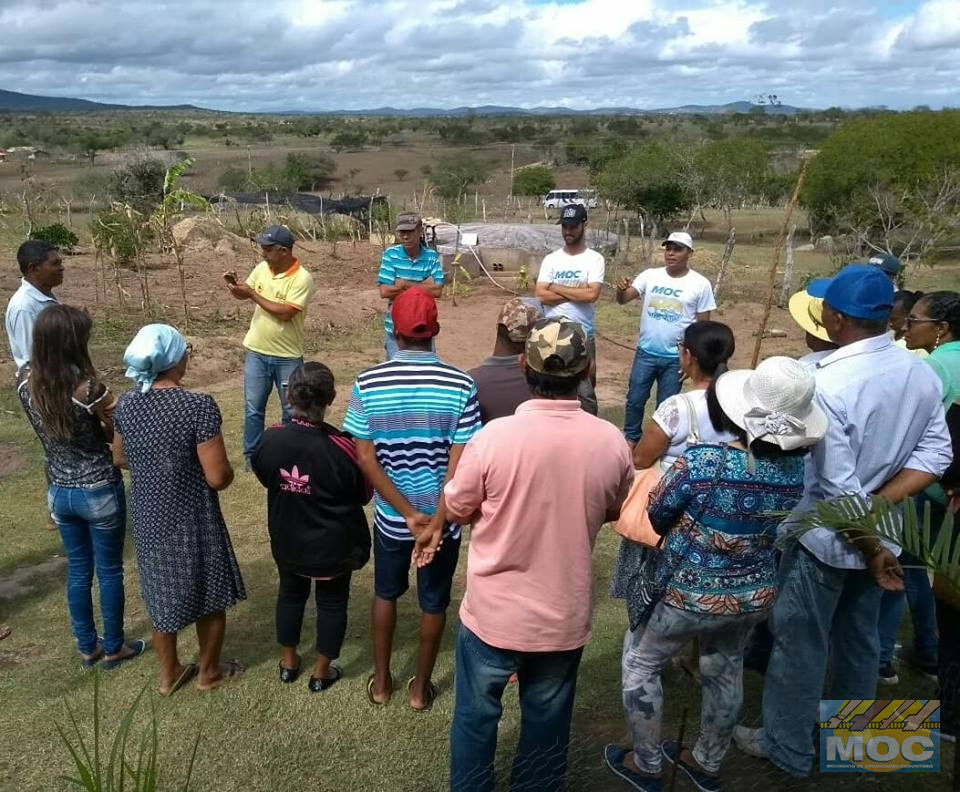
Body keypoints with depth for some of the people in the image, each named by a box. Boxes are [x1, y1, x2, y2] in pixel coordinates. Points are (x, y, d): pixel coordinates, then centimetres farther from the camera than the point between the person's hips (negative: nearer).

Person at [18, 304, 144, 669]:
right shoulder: (90, 388, -26)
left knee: (78, 571, 21)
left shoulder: (27, 382, -8)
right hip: (100, 491, -5)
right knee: (109, 571, 14)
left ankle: (88, 648, 36)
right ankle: (113, 648, 30)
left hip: (59, 491, 5)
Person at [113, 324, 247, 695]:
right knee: (209, 596, 19)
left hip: (148, 518, 6)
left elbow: (119, 459, 9)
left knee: (162, 596, 24)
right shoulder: (199, 406, -26)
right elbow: (218, 477, -25)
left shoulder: (127, 403, -6)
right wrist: (227, 470, -2)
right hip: (193, 521, -5)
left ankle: (169, 674, 42)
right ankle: (209, 672, 37)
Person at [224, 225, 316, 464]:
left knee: (292, 410, 11)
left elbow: (285, 313, -25)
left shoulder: (302, 278, -18)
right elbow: (243, 295, 14)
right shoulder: (261, 268, 0)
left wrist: (253, 295, -20)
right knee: (253, 408, 10)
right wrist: (233, 284, -8)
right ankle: (252, 456, 24)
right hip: (256, 352, 4)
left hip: (288, 357, -4)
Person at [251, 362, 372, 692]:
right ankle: (321, 672, 32)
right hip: (334, 545, -3)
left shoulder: (271, 439, -19)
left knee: (290, 594, 26)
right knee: (332, 603, 18)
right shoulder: (342, 447, -28)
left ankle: (288, 662, 43)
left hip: (287, 540, 3)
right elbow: (363, 494, -11)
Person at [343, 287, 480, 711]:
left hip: (390, 517, 1)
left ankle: (380, 681, 39)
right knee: (433, 603, 19)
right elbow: (460, 464, -19)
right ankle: (420, 687, 36)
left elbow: (365, 459, -13)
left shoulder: (368, 383, -12)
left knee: (385, 594, 25)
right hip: (441, 517, -1)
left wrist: (408, 514, -12)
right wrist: (436, 523, -17)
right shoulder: (461, 385, -16)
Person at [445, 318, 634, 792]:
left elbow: (457, 509, -6)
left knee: (475, 718, 22)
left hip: (493, 614, -2)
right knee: (547, 727, 23)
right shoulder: (611, 442, -14)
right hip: (565, 618, 2)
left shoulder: (494, 436, -22)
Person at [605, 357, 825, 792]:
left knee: (640, 663, 19)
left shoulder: (704, 461, -31)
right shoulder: (796, 468, -13)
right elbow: (773, 525, 5)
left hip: (692, 595, -5)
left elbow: (655, 516, -14)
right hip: (757, 595, 6)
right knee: (725, 673, 27)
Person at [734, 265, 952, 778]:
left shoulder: (826, 385, -28)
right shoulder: (923, 374, -6)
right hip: (875, 533, 7)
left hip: (825, 538, -7)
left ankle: (788, 748, 31)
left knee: (800, 645, 12)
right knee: (859, 640, 24)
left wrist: (872, 551, -13)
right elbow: (935, 454, -4)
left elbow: (840, 489, -25)